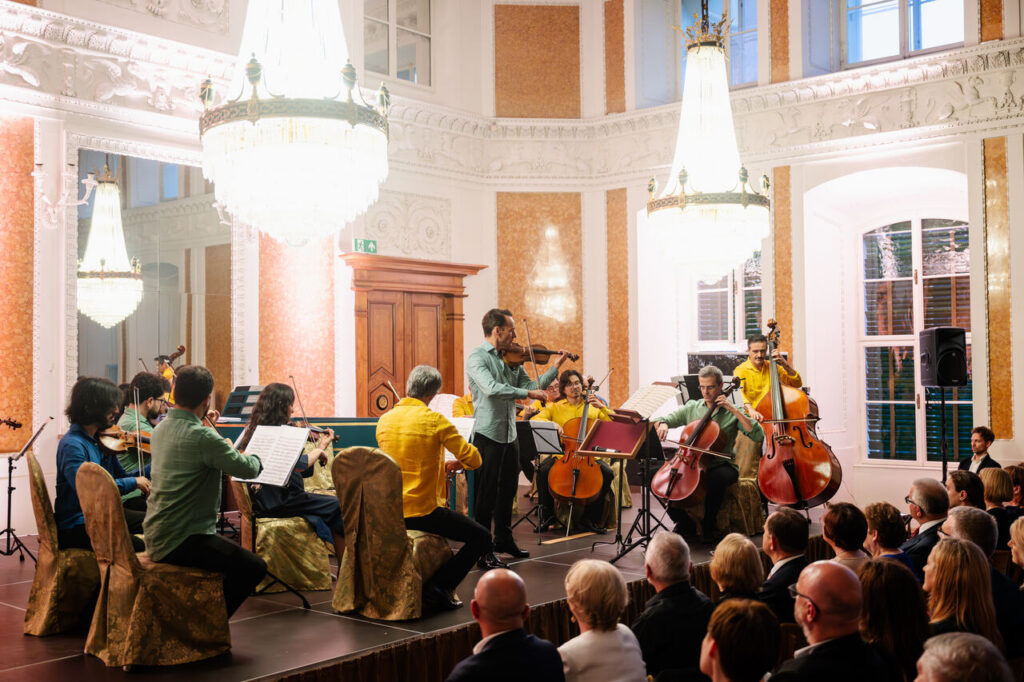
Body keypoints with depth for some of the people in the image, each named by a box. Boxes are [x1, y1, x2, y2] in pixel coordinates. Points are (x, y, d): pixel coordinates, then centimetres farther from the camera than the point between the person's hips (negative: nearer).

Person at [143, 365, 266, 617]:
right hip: (180, 541, -10)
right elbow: (249, 469, -16)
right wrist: (254, 457, 5)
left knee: (230, 553, 28)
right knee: (253, 568, -7)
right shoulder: (203, 438, -23)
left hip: (155, 538, 10)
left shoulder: (160, 429, 7)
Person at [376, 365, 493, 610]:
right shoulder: (435, 420, -14)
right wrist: (457, 462, 11)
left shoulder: (384, 420, 5)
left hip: (390, 512, 7)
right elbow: (473, 460, -11)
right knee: (482, 538, 6)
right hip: (423, 511, -7)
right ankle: (441, 585, -4)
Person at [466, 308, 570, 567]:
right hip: (488, 435, -8)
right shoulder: (477, 358, -12)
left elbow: (530, 386, 9)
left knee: (508, 489, 18)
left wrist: (555, 368, 4)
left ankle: (504, 540, 34)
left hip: (509, 435, 8)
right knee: (486, 494, -2)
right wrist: (528, 393, -25)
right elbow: (492, 389, -27)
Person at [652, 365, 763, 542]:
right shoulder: (692, 408, 12)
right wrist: (662, 425, -15)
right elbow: (660, 420, 11)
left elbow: (758, 436, -10)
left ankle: (710, 526, -13)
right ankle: (684, 523, 2)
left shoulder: (732, 412, 2)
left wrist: (735, 411, -13)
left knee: (717, 478, -38)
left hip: (722, 465, -3)